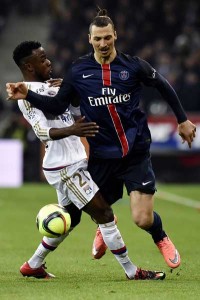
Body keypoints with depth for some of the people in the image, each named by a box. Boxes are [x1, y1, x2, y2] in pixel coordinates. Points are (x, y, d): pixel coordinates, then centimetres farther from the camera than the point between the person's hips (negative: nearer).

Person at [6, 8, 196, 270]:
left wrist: (183, 120, 14)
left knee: (143, 219, -12)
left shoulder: (133, 65, -5)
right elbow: (57, 106, 3)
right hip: (101, 157, 2)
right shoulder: (78, 71, -2)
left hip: (136, 152, -2)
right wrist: (27, 95, -11)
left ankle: (161, 239, 25)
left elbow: (164, 87, 10)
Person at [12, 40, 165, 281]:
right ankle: (132, 271, -5)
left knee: (69, 219, 20)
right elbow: (42, 131, -29)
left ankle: (33, 265, 31)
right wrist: (71, 130, -45)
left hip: (72, 164, 10)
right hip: (64, 168, -10)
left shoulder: (49, 87, 15)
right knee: (103, 213, -9)